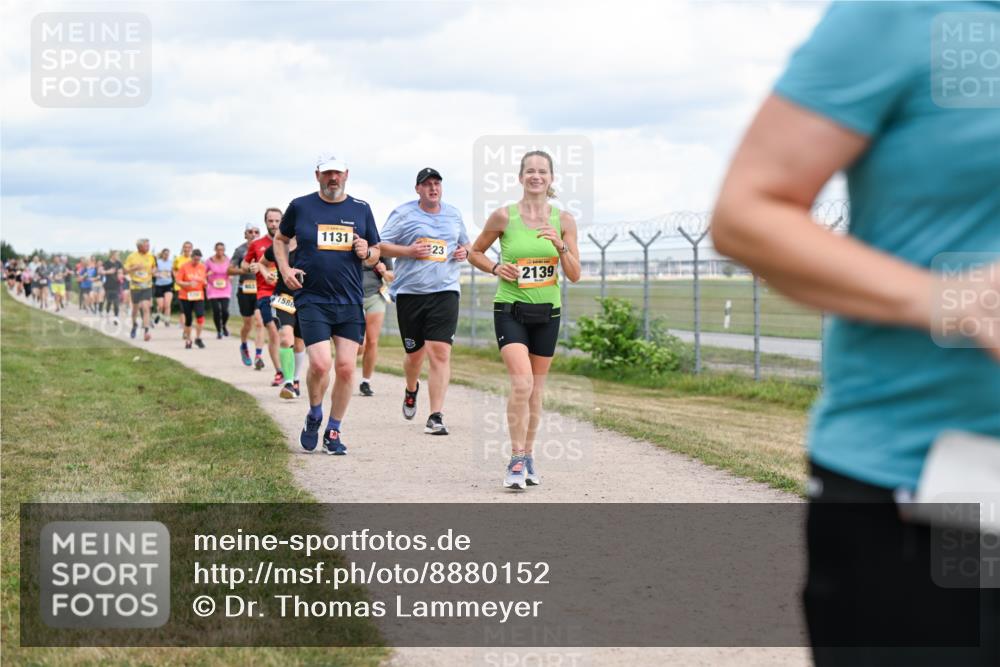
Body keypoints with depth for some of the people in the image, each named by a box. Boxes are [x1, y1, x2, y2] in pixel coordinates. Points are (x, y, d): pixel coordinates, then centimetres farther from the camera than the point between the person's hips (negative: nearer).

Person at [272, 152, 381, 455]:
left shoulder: (361, 209, 9)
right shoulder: (300, 206, 4)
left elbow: (375, 254, 17)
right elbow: (280, 239, 18)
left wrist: (367, 253, -7)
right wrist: (285, 269, 2)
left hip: (350, 302, 2)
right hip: (311, 299, -2)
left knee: (346, 368, -3)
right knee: (320, 364, -16)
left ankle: (333, 432, 14)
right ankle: (314, 417, 13)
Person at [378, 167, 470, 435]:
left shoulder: (453, 214, 14)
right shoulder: (403, 214, 2)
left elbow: (465, 243, 28)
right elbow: (381, 246, 1)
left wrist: (465, 252, 5)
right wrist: (408, 251, -14)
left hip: (444, 291, 1)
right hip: (409, 292, -1)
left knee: (440, 352, -14)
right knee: (415, 353, 10)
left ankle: (436, 417, -14)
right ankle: (411, 390, 45)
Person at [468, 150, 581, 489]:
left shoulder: (564, 220, 1)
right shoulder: (504, 216, -4)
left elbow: (575, 276, 0)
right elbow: (475, 252, 10)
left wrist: (560, 246, -17)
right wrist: (496, 268, -9)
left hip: (547, 312, 3)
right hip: (510, 309, -3)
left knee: (536, 390, 10)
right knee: (522, 383, -19)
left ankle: (527, 458, 23)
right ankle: (516, 461, -12)